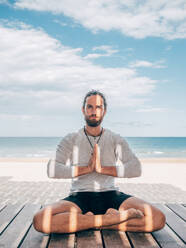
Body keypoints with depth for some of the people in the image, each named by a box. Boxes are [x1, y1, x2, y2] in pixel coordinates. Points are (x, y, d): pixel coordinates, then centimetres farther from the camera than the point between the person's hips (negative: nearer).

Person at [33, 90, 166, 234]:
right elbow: (52, 171, -10)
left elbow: (136, 169, -9)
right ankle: (115, 217, -23)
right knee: (40, 221, -30)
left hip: (110, 195, 1)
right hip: (80, 197, 0)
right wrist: (87, 168, -16)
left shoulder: (116, 140, 6)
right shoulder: (70, 140, 5)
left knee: (158, 219, -22)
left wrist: (102, 168, -18)